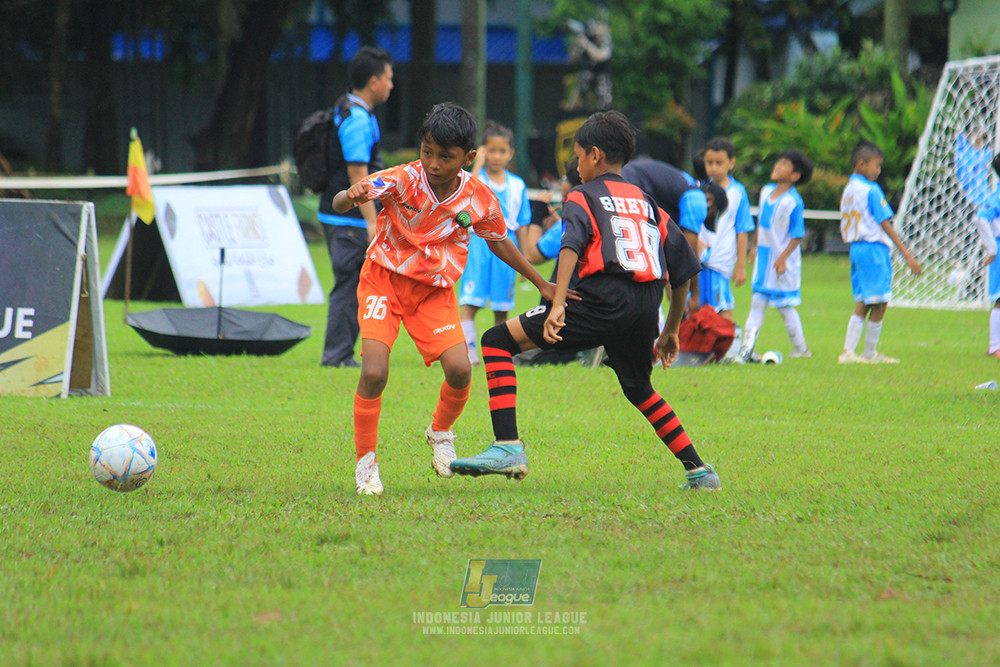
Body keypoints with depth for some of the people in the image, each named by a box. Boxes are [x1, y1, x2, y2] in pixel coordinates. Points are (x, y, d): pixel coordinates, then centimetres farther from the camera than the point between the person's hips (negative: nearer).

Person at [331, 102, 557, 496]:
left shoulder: (479, 198, -11)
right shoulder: (403, 180, -20)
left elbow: (498, 243, 10)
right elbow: (339, 204, -29)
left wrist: (541, 284, 17)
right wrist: (350, 197, -54)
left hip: (435, 290, 2)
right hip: (384, 281, -2)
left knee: (459, 370, -15)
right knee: (374, 372, -19)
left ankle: (441, 432, 18)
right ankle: (365, 460, 2)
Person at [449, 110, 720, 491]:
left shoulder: (584, 197, 11)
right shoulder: (649, 205, 26)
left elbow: (571, 246, -11)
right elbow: (686, 272, 26)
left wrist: (558, 304, -22)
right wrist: (670, 331, 36)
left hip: (604, 303, -6)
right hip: (646, 310, 6)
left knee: (497, 342, -1)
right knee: (639, 389, 33)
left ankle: (508, 448, -16)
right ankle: (699, 470, 31)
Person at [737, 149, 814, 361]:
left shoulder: (793, 202, -18)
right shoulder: (766, 192, 5)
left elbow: (797, 235, -16)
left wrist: (783, 258, -21)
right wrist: (756, 246, 22)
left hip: (782, 261, -7)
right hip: (763, 257, 7)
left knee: (785, 306, 4)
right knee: (757, 303, 5)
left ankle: (800, 348, 18)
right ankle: (747, 348, 5)